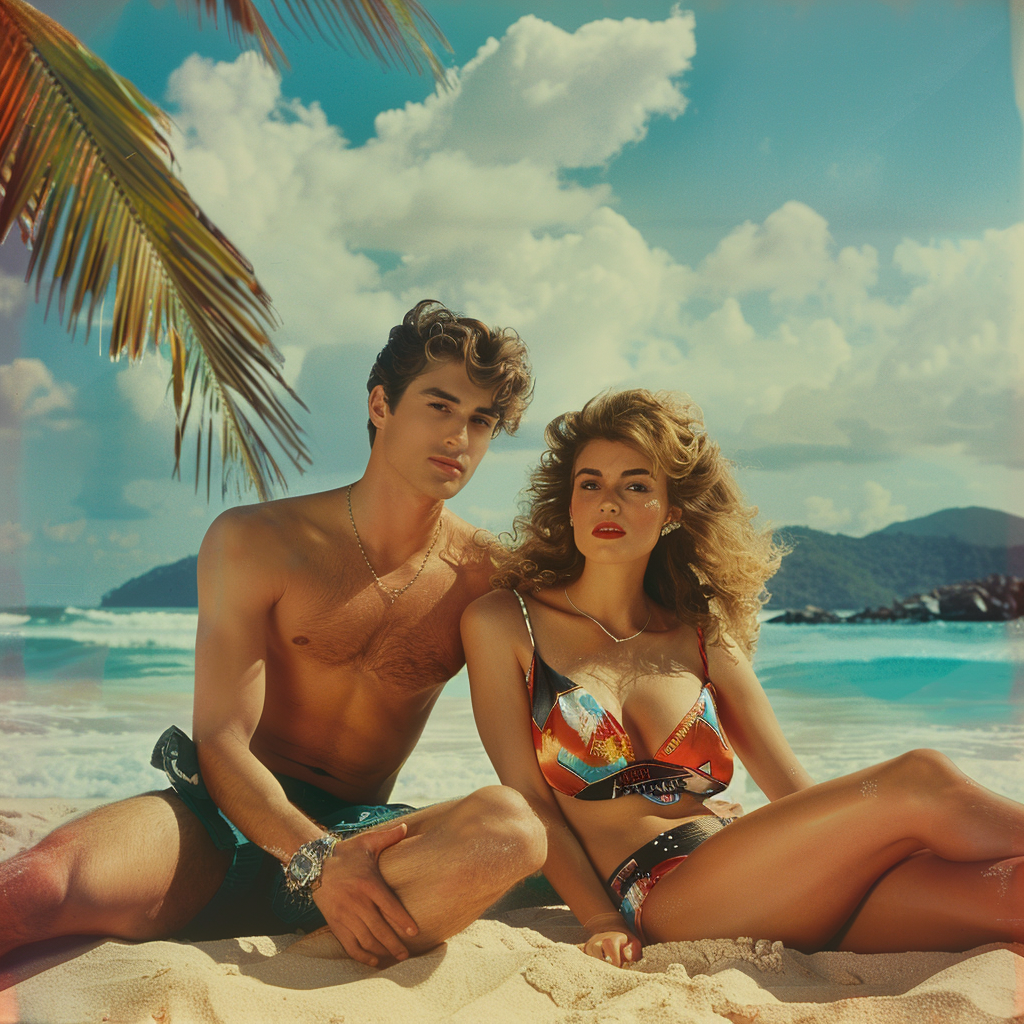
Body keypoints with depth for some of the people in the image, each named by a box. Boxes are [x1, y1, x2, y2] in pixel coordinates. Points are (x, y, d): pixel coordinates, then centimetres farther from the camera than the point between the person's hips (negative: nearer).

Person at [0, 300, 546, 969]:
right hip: (227, 818, -2)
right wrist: (315, 858, -26)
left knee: (512, 827, -34)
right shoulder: (254, 544, -1)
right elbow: (222, 742, -8)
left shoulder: (489, 578, 4)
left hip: (357, 834, 3)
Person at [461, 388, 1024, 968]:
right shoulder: (503, 623, 8)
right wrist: (603, 922, -12)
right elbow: (527, 800, 2)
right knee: (921, 781, -23)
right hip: (657, 898, -4)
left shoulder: (707, 643, 18)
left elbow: (804, 798, 15)